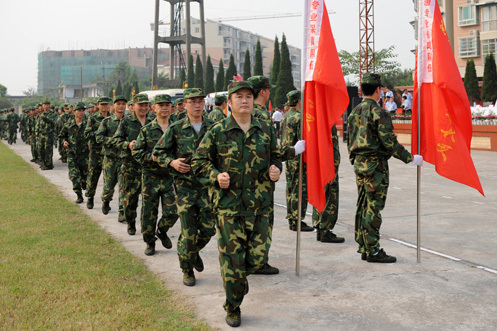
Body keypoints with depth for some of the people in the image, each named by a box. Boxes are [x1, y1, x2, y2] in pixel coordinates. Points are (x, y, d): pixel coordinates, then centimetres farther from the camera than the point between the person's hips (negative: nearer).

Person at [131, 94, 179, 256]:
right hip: (151, 177, -1)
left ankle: (161, 231, 27)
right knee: (149, 212, 5)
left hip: (170, 177, 1)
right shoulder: (146, 130, 1)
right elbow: (136, 152, -1)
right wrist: (151, 157, -17)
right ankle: (150, 242, 23)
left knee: (172, 211, -4)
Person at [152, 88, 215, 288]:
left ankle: (195, 251, 34)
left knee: (208, 229, 3)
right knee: (188, 232, -1)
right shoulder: (176, 129, -1)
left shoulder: (213, 127, 5)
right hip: (185, 186, -2)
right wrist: (172, 162, -12)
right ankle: (187, 270, 17)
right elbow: (158, 153, 5)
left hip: (208, 184, 2)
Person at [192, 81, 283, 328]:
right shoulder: (217, 132, -2)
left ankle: (241, 277, 41)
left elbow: (275, 156, 20)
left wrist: (276, 170, -1)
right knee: (232, 258, 0)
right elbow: (199, 162, 3)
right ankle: (232, 309, 19)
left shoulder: (265, 130, 7)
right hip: (228, 205, -3)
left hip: (259, 205, 3)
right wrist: (216, 176, -14)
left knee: (257, 256, 5)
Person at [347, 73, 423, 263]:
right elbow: (389, 142, -17)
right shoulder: (378, 112, -14)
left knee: (363, 206, 12)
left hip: (358, 163, 8)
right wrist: (410, 158, -10)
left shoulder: (354, 112, 12)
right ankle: (372, 251, -1)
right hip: (375, 164, -8)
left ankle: (363, 248, 19)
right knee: (374, 208, -5)